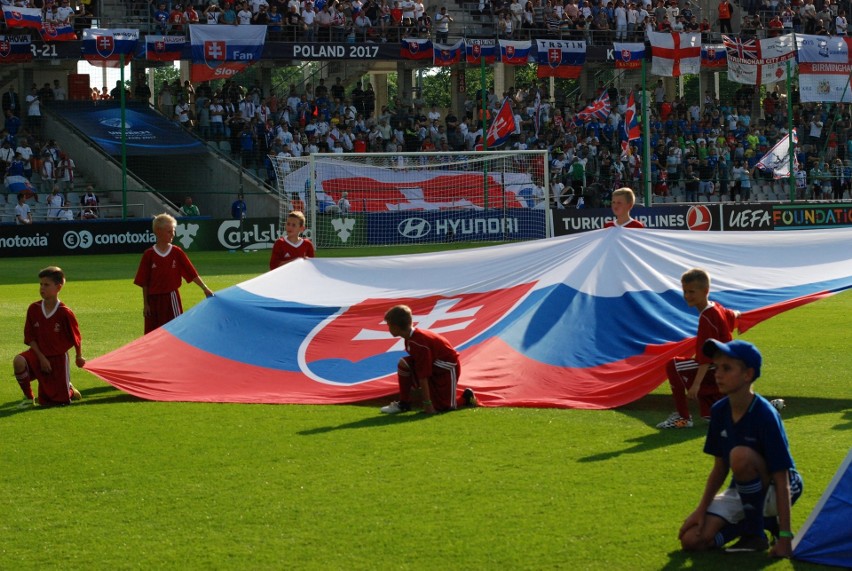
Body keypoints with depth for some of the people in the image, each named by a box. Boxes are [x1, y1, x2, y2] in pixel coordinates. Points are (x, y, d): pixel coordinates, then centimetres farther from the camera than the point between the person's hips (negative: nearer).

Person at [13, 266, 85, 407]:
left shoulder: (65, 313, -18)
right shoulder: (33, 309, -9)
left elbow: (76, 337, -3)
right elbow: (29, 337, -5)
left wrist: (79, 357, 9)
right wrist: (41, 357, -13)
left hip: (58, 358, -2)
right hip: (39, 355, 2)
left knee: (61, 400, 1)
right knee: (19, 362, -32)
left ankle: (69, 389, 40)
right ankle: (28, 397, -11)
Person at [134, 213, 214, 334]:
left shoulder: (177, 253, -1)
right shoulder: (148, 255, -4)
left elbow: (192, 274, 1)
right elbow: (144, 283, -1)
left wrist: (205, 289, -6)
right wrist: (145, 304, -1)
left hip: (171, 299, 0)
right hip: (154, 300, 0)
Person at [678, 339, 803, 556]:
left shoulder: (765, 415, -25)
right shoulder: (719, 411, -6)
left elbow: (782, 481, -25)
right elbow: (720, 468, 6)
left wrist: (784, 536, -27)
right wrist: (701, 510, -2)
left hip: (773, 492, -6)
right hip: (743, 491, 7)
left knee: (740, 455, -37)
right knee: (691, 539, -11)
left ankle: (755, 533, -16)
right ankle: (764, 520, 6)